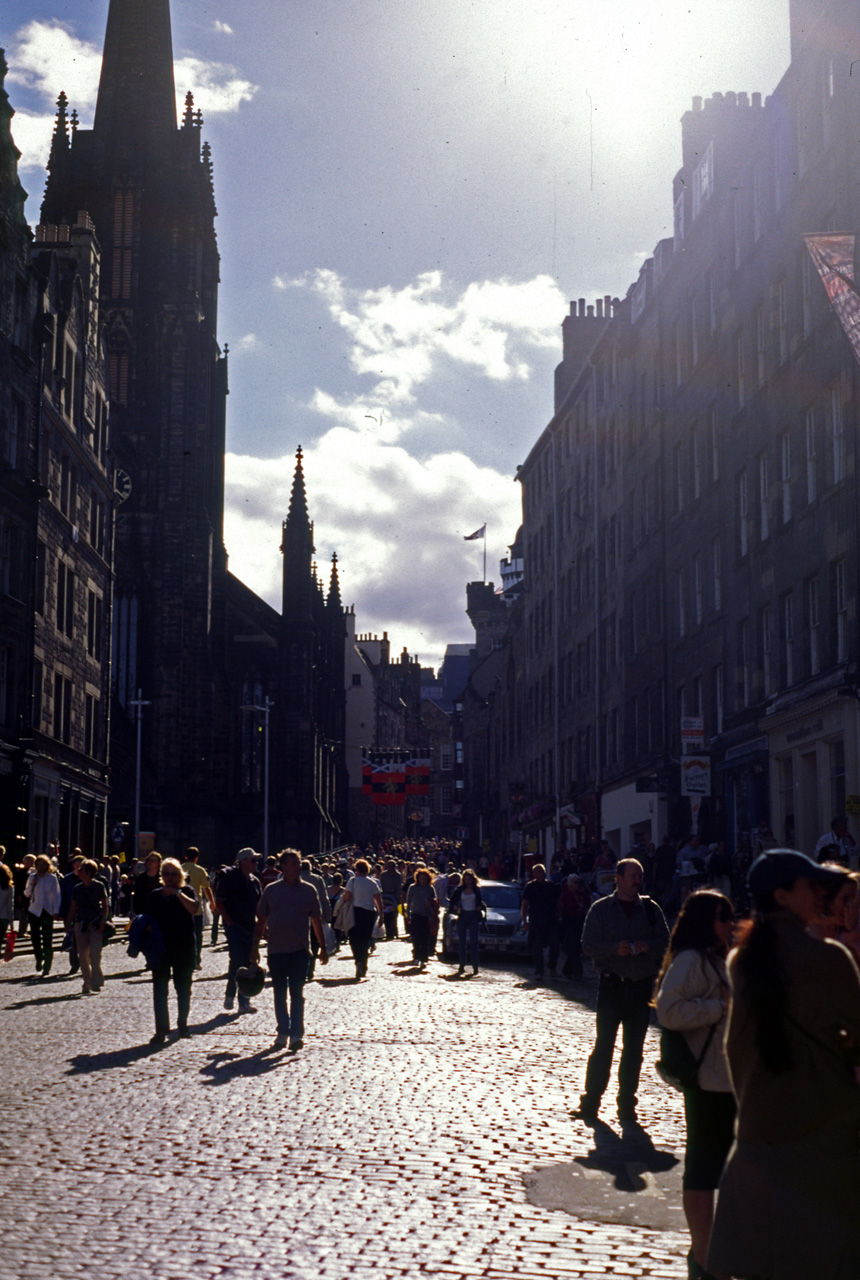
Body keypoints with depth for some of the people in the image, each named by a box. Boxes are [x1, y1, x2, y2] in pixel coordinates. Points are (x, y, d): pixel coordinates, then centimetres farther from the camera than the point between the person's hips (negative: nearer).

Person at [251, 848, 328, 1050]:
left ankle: (296, 1033, 0)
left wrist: (322, 947, 6)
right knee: (279, 994, 9)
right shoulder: (271, 890, 4)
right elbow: (261, 920, 9)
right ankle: (283, 1031, 19)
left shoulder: (308, 890, 3)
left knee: (297, 993, -4)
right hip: (276, 949, 1)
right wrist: (255, 947, 8)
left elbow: (316, 921, 8)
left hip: (299, 950, -1)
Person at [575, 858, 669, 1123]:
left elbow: (665, 942, 7)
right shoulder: (601, 908, 4)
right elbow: (588, 944, -2)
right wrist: (615, 948, -17)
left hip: (641, 987, 2)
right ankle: (590, 1101, 4)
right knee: (604, 1045, -4)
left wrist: (647, 947, -13)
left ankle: (627, 1104, 14)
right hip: (611, 984, -2)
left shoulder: (651, 909, 9)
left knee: (634, 1049, 6)